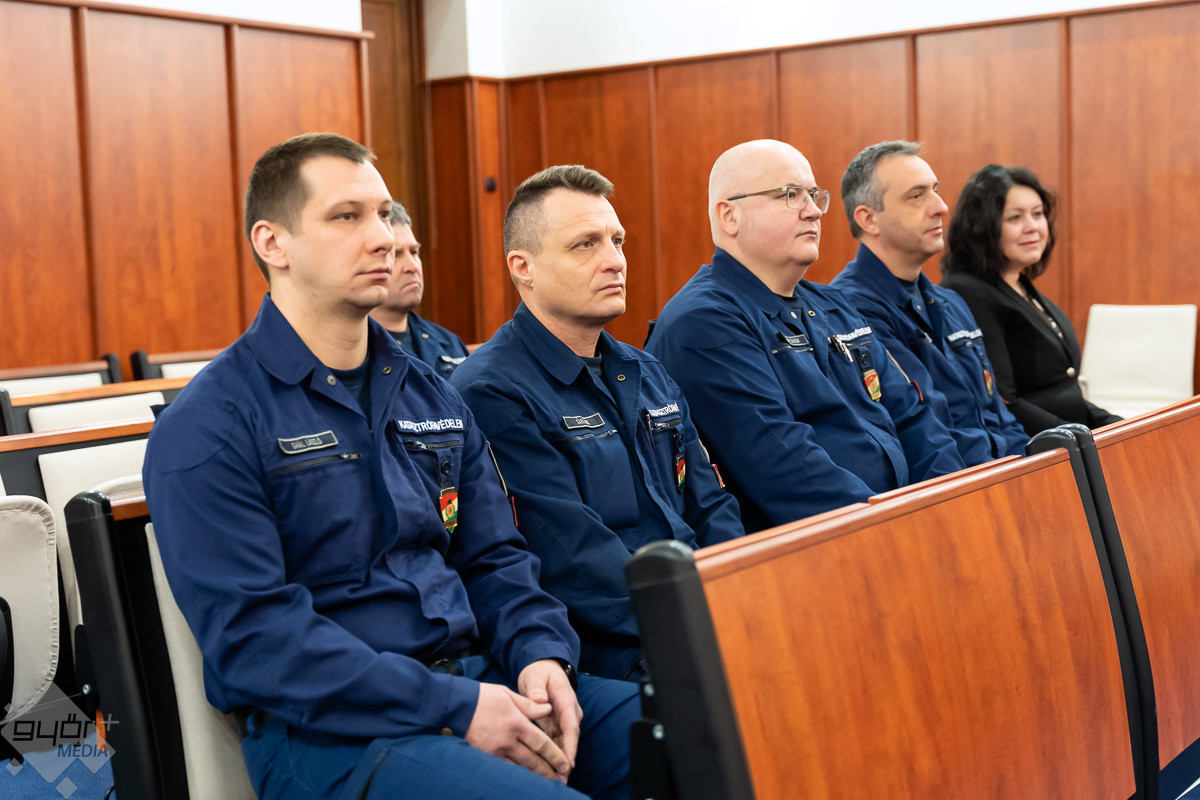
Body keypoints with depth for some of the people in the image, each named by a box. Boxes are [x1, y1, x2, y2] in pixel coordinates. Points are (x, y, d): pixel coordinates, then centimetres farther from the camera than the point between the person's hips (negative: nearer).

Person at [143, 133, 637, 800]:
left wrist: (539, 653, -5)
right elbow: (250, 635, -15)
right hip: (327, 727, -6)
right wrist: (455, 709, -20)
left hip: (470, 679, 7)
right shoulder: (209, 427, -7)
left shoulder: (432, 396, 15)